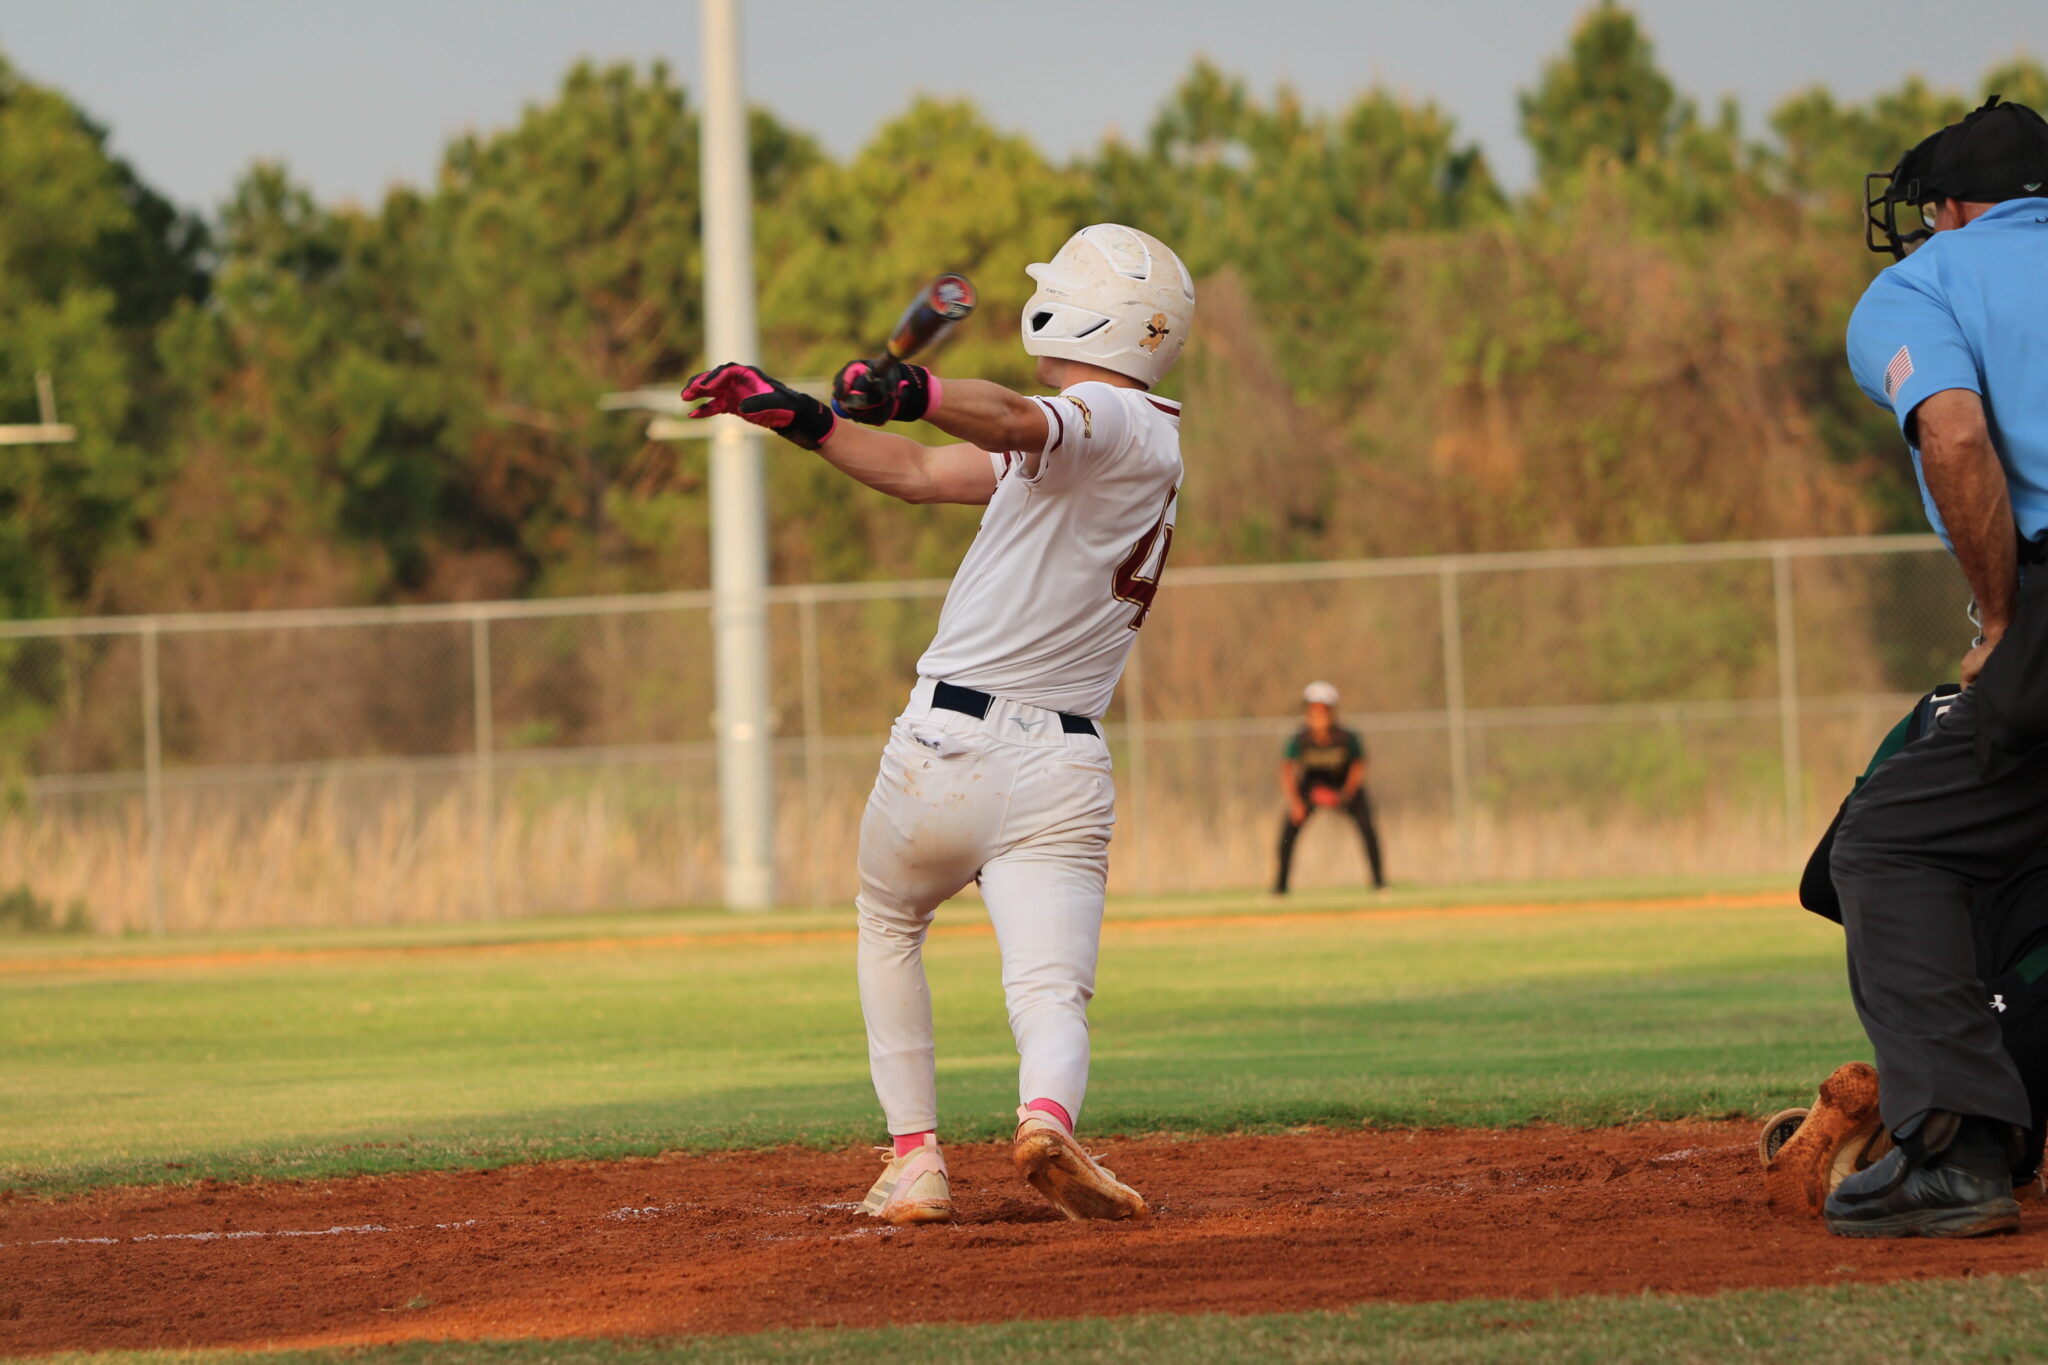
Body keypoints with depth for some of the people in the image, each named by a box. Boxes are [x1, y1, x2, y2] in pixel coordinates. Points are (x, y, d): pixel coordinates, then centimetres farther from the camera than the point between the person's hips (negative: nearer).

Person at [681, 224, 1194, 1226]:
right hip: (1064, 769, 6)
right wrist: (793, 414, 23)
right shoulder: (1129, 444, 20)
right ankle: (1048, 1118, -39)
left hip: (945, 745, -6)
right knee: (1048, 990, -7)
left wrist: (911, 391, -52)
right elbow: (924, 473, 24)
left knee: (888, 926, 21)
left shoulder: (1114, 420, -7)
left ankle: (914, 1158, 15)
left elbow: (1013, 421, -33)